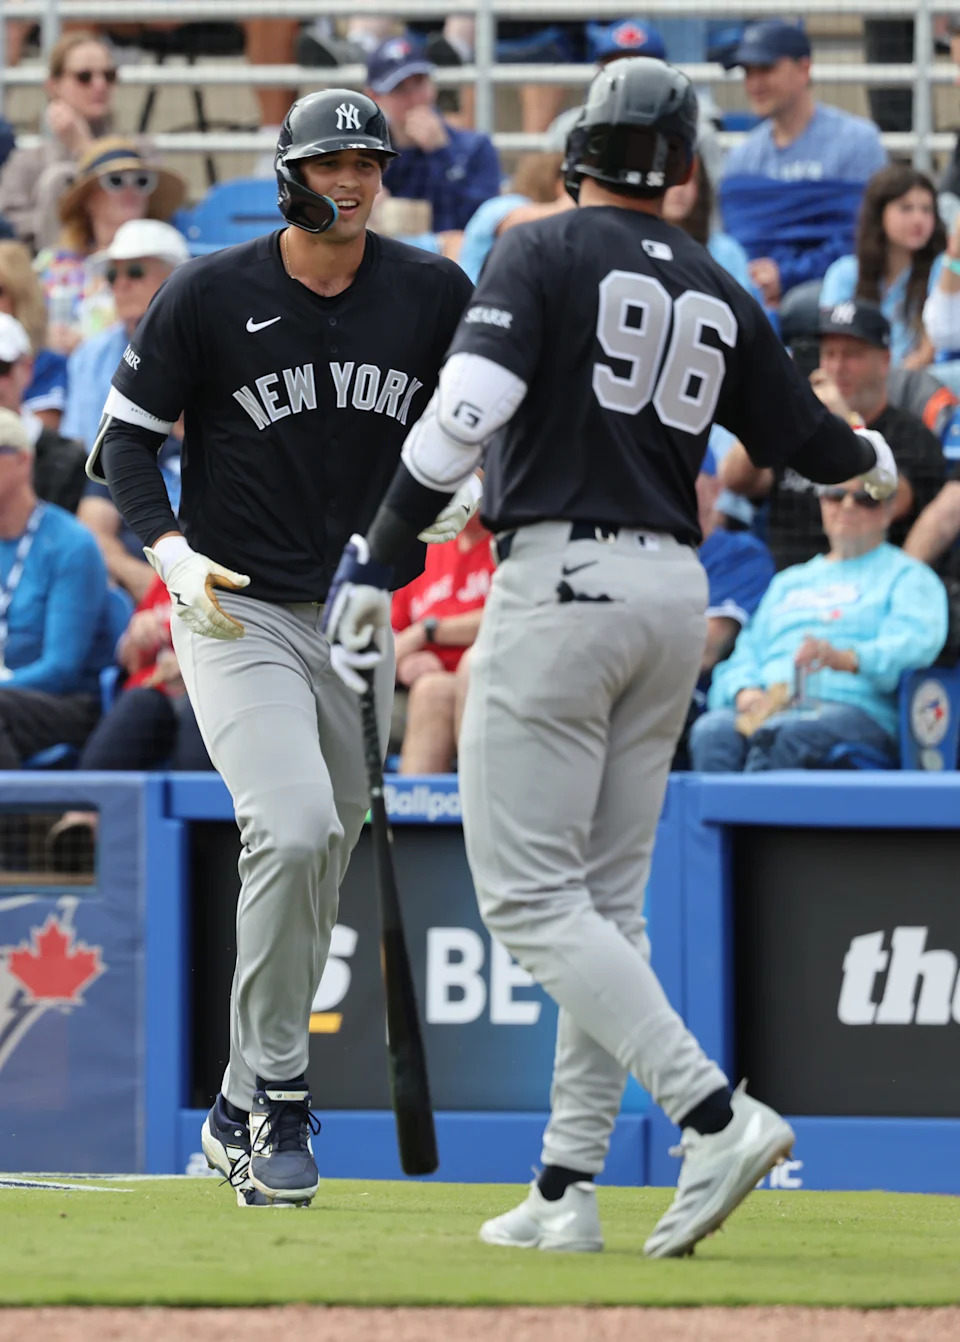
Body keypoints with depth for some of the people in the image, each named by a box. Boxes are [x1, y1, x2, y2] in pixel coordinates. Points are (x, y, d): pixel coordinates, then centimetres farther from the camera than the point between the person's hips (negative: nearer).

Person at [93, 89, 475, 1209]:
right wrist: (172, 554, -20)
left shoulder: (432, 296, -1)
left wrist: (465, 493, -10)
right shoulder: (210, 295, -9)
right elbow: (128, 434, -4)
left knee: (321, 859, 11)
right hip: (237, 613, -5)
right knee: (294, 828, -24)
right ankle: (276, 1096, -12)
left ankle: (244, 1116, 26)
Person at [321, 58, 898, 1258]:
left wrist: (379, 559, -14)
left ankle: (715, 1114, -20)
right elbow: (808, 440, 21)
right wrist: (876, 459, 45)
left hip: (559, 583, -6)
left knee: (528, 895, -7)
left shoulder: (543, 254, -4)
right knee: (606, 898, 11)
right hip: (675, 588, 7)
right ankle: (566, 1191, 8)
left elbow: (466, 408, -17)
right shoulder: (718, 297, 12)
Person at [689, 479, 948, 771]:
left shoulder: (906, 575, 16)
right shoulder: (788, 582, 34)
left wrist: (846, 659, -24)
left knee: (776, 734, -39)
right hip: (767, 704, 4)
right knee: (713, 731, -32)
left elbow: (914, 642, -4)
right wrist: (744, 690, 0)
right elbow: (748, 651, 26)